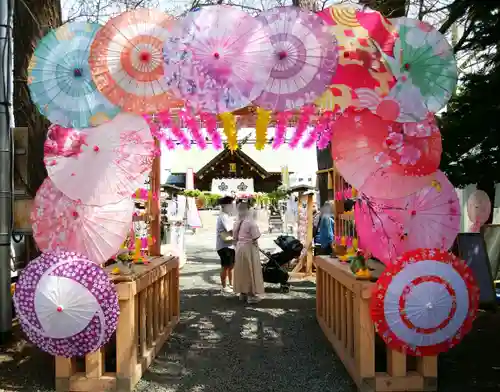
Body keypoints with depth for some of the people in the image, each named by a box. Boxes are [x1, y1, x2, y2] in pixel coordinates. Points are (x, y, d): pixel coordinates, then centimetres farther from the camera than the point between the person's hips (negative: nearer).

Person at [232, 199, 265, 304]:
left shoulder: (236, 223, 4)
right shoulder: (251, 223, -16)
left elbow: (235, 238, 9)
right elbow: (254, 240, -14)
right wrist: (257, 248, 2)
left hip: (239, 248, 7)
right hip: (249, 248, -6)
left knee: (242, 270, 15)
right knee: (250, 271, 3)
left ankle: (243, 293, 24)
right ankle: (251, 295, 9)